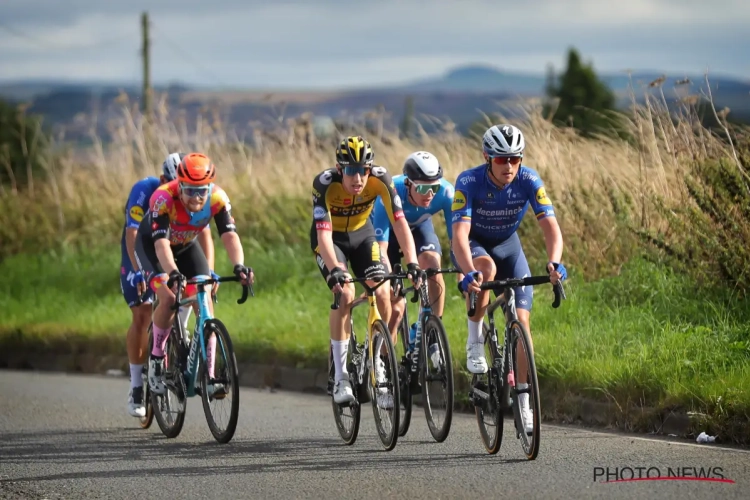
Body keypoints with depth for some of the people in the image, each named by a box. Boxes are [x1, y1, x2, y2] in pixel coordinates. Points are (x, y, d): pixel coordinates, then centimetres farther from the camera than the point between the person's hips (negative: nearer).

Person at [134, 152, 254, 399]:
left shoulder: (217, 198, -28)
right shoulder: (163, 198, -37)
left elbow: (230, 235, -35)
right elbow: (161, 243, -46)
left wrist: (239, 265, -54)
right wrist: (173, 272, -63)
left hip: (186, 246, 4)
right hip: (150, 244, -4)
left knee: (205, 302, -14)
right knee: (168, 298, -26)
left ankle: (208, 376, -11)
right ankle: (156, 358, -2)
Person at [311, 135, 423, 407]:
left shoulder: (380, 179, -28)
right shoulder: (325, 184, -34)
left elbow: (399, 222, -32)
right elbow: (324, 233, -40)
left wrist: (412, 263, -44)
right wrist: (334, 270, -56)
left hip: (362, 234, 2)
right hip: (331, 239, -2)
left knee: (382, 295, -17)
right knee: (345, 293, -25)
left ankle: (378, 368, 2)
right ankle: (341, 377, -16)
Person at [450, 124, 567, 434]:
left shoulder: (529, 181, -24)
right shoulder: (469, 182, -31)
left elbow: (550, 227, -31)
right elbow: (459, 235, -40)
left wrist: (554, 263, -52)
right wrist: (469, 272, -59)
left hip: (507, 244, 3)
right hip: (472, 245, -3)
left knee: (521, 318, -10)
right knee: (486, 268, -39)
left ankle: (523, 403, -2)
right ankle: (475, 341, -18)